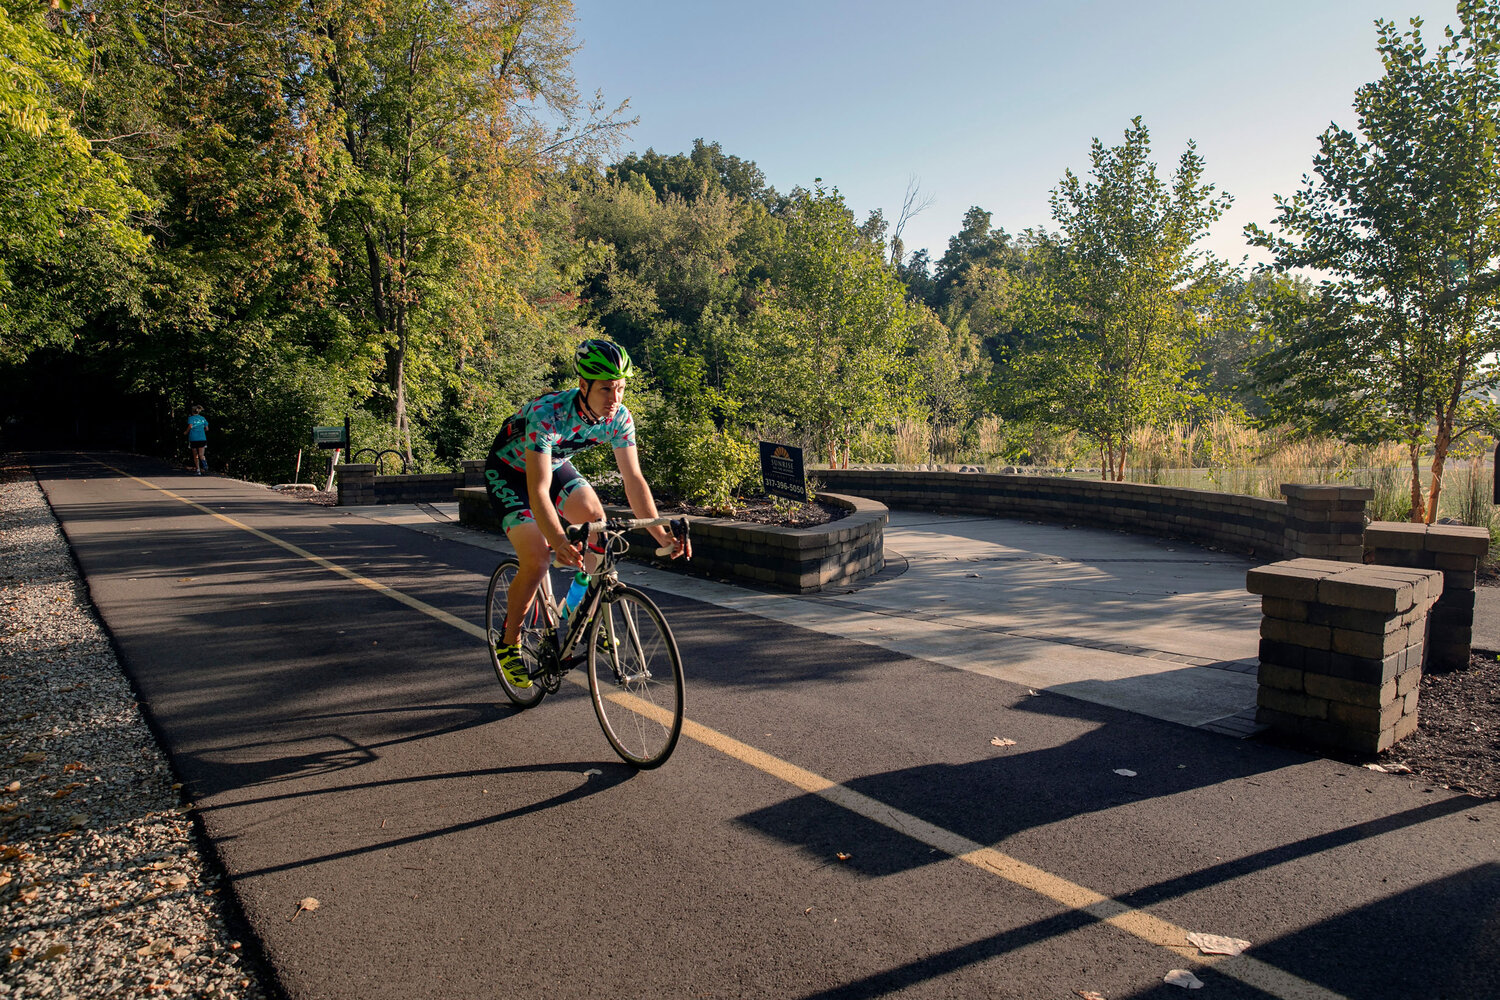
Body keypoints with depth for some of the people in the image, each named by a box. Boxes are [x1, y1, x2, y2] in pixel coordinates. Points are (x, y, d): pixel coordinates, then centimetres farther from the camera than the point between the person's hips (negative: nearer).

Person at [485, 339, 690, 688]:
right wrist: (559, 541, -57)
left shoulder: (619, 418, -22)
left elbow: (633, 479, -19)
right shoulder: (547, 414, -38)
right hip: (509, 472, -5)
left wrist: (662, 534, -29)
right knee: (536, 561, -18)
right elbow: (538, 491, -42)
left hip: (555, 464, 5)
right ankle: (509, 644, 5)